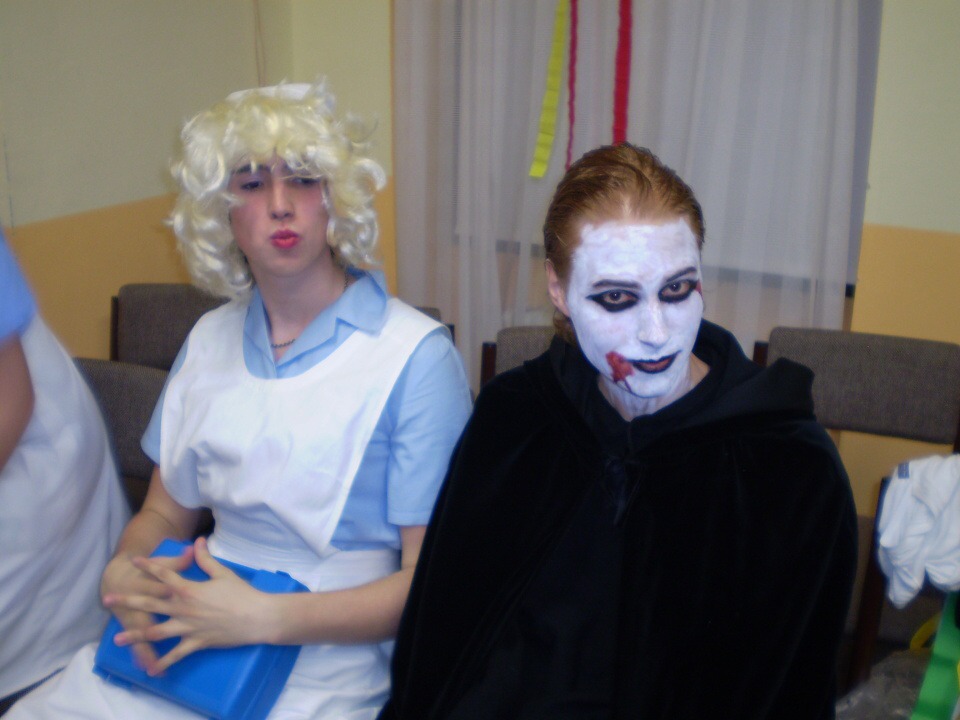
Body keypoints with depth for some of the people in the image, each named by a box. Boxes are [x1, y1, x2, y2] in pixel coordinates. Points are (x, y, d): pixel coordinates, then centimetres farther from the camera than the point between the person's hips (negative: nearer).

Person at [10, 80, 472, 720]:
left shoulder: (417, 355, -9)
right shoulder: (210, 339, 9)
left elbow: (431, 578, -9)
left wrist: (264, 617, -20)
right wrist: (124, 574, -6)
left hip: (325, 668, -4)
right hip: (169, 646, 5)